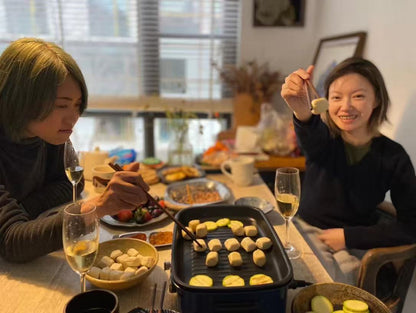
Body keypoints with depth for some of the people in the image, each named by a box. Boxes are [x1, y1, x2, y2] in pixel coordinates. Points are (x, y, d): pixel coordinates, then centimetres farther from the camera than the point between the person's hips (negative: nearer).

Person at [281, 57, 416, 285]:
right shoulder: (322, 135, -6)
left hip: (355, 247, 0)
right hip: (305, 230, 1)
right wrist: (303, 113, -56)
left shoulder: (393, 157, -6)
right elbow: (311, 137, -33)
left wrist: (349, 236, -11)